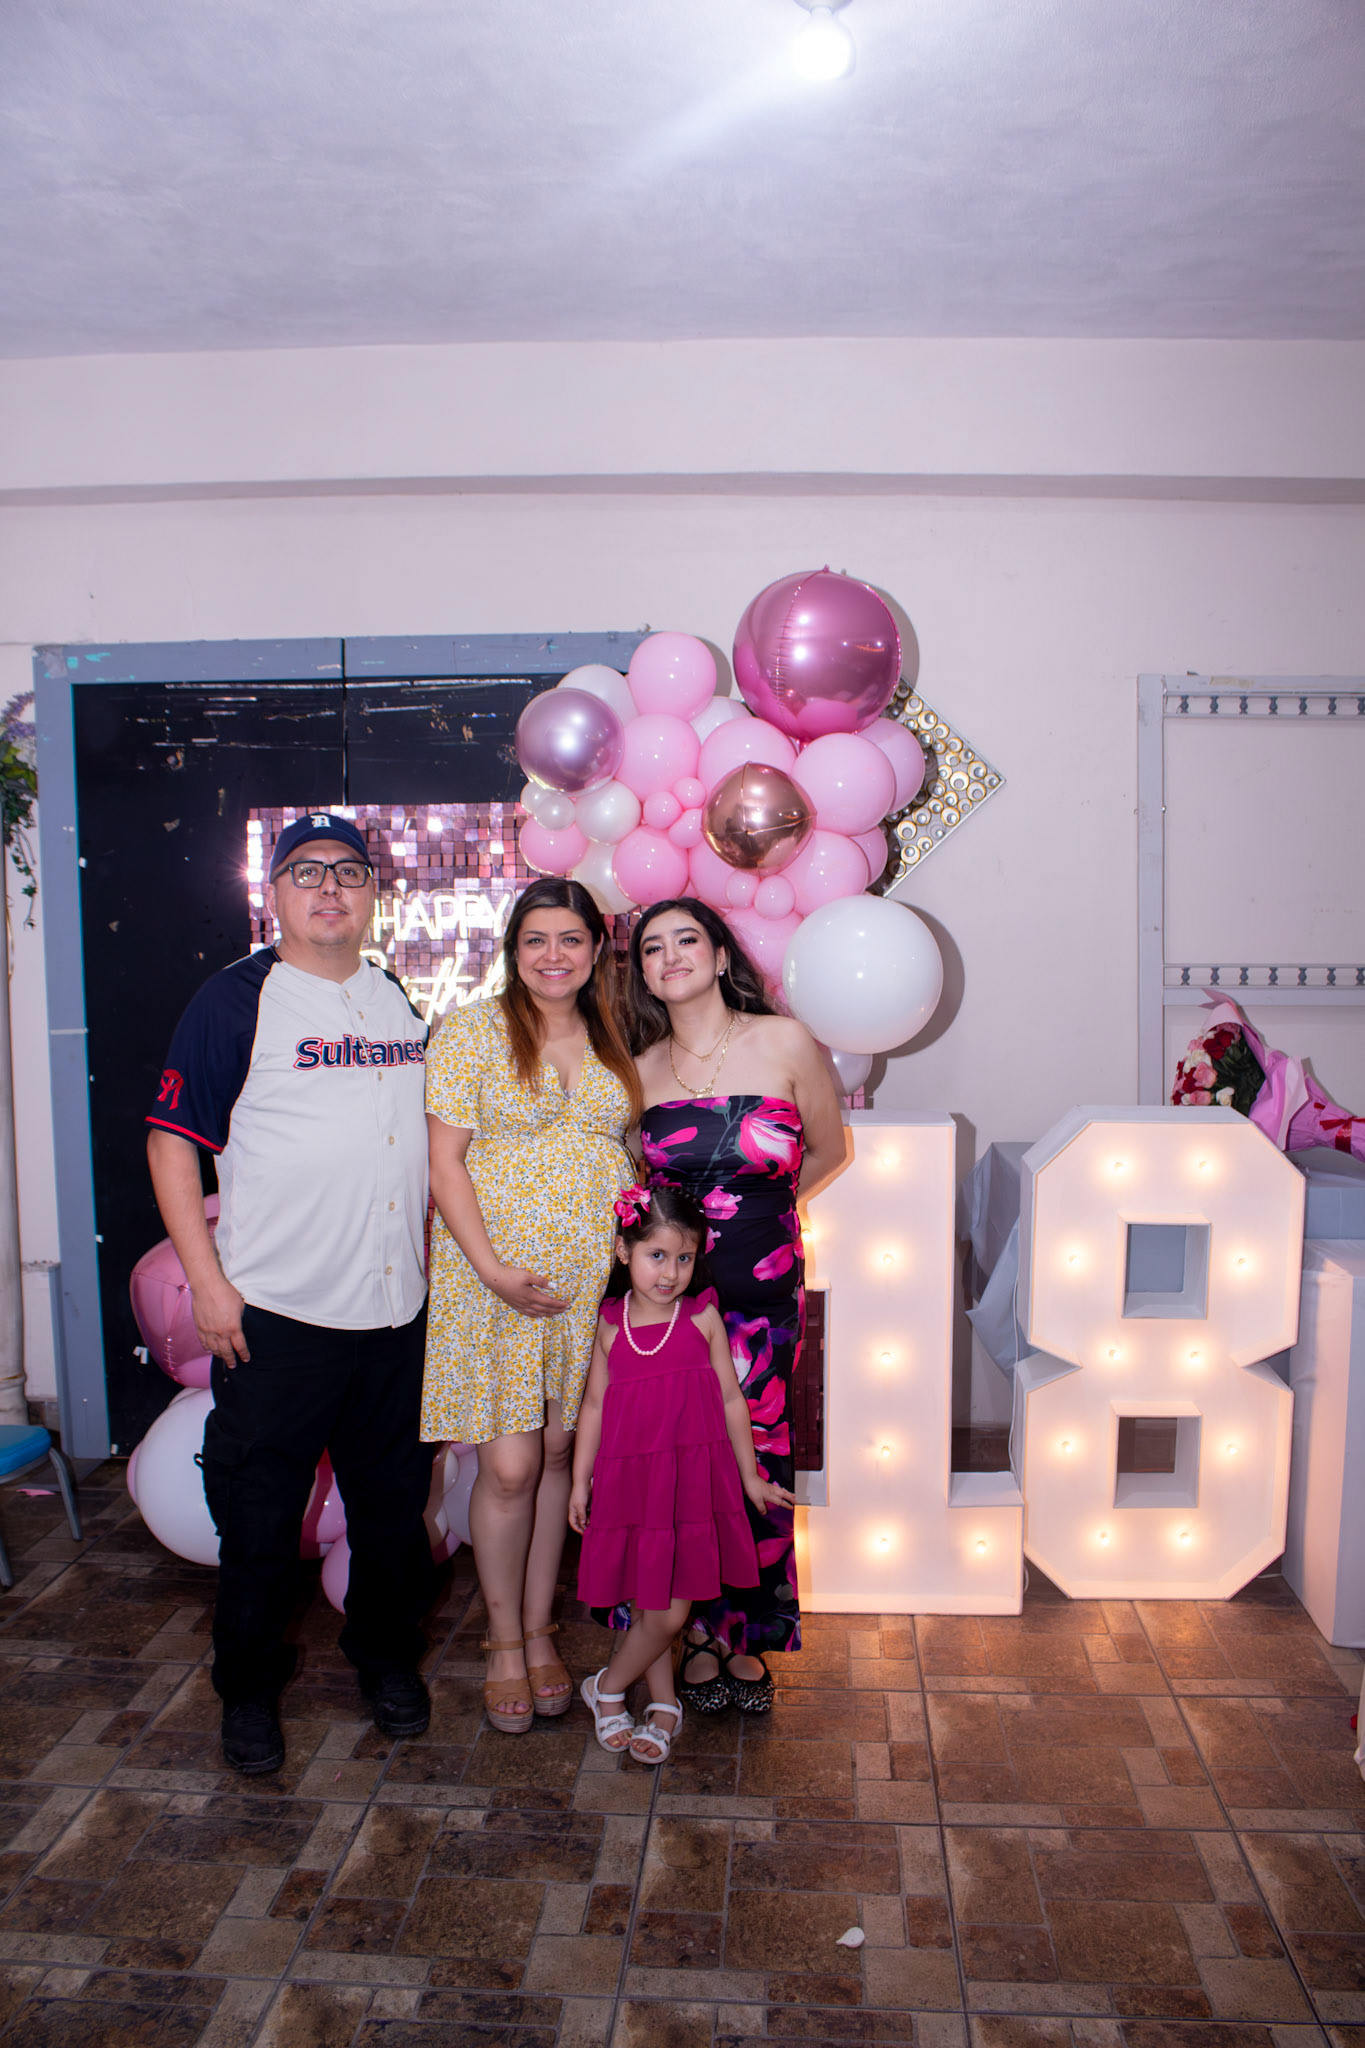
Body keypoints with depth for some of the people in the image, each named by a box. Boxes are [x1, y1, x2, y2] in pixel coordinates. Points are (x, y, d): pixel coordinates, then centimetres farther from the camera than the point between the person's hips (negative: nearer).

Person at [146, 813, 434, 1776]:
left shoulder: (400, 1001, 11)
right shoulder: (238, 999, -5)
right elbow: (173, 1141, -7)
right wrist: (209, 1282, -12)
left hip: (397, 1307, 5)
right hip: (276, 1310, -4)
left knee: (394, 1500, 15)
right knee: (260, 1516, 8)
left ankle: (387, 1656, 37)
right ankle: (249, 1688, 29)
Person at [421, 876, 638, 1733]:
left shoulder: (614, 1039, 8)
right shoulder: (473, 1030, -5)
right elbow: (444, 1160, -8)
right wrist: (493, 1268, -16)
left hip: (591, 1277, 4)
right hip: (497, 1279, -4)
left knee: (559, 1453, 12)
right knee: (510, 1466, -1)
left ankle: (540, 1628, 29)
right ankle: (505, 1640, 21)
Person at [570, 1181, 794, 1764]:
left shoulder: (703, 1318, -3)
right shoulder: (610, 1324, 0)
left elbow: (731, 1399, 4)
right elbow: (594, 1405, 8)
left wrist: (751, 1477, 9)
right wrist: (579, 1481, 8)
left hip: (694, 1480, 0)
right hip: (630, 1479, 1)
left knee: (669, 1612, 2)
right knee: (648, 1607, 8)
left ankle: (606, 1687, 26)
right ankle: (664, 1706, 31)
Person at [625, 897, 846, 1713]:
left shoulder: (786, 1042, -5)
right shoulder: (641, 1070, 1)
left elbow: (829, 1150, 7)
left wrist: (753, 1213, 9)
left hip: (764, 1291, -1)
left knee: (757, 1461, 7)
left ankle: (750, 1638, 29)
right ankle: (699, 1636, 26)